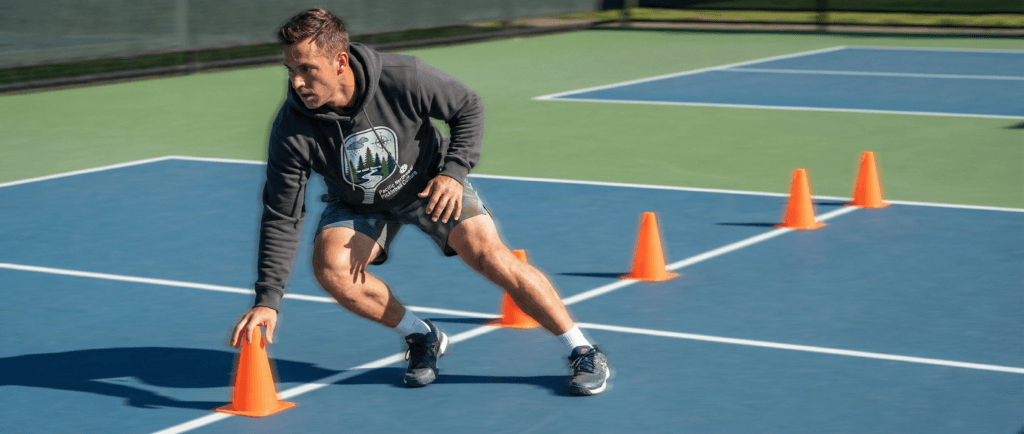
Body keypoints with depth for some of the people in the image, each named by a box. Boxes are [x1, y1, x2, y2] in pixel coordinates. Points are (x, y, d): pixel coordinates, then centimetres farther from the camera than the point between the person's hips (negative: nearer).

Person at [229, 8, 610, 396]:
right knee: (329, 264, -25)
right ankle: (423, 338, -2)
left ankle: (583, 353, -6)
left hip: (430, 184, -2)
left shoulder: (403, 78, -30)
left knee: (489, 255, -20)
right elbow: (281, 217, -20)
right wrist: (268, 300, -26)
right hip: (359, 204, 2)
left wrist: (454, 172, -26)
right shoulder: (292, 128, -27)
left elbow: (468, 108, -11)